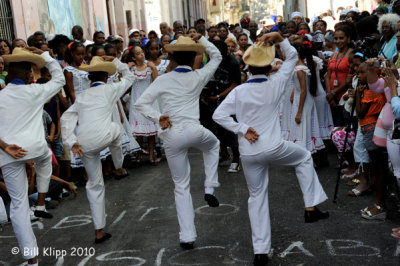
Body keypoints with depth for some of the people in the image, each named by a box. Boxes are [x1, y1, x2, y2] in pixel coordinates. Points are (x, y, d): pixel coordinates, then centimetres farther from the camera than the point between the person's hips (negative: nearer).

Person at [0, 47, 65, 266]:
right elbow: (59, 79, 19)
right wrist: (44, 55, 21)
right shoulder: (35, 91, 4)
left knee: (19, 203, 6)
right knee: (45, 159, 38)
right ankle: (41, 205, 30)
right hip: (35, 147, 0)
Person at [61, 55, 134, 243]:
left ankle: (99, 231, 22)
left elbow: (67, 118, 9)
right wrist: (114, 61, 33)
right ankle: (119, 168, 47)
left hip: (84, 145, 4)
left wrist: (71, 142, 1)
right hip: (102, 137, -4)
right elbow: (129, 77, 29)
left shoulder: (82, 96, 22)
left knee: (95, 184, 17)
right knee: (115, 129, 34)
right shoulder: (111, 89, 11)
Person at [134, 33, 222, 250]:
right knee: (213, 144, 36)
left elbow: (140, 103, -5)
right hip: (193, 131, -1)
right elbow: (216, 56, 21)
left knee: (181, 186, 12)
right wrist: (200, 39, 17)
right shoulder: (198, 77, 4)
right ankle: (209, 189, 23)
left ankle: (187, 236, 13)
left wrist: (157, 118, -8)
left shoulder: (163, 80, 3)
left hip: (171, 136, 1)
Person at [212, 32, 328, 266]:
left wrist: (243, 129, -11)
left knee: (257, 196, 14)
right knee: (304, 157, 27)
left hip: (249, 153, 2)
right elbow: (292, 57, 8)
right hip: (273, 148, -1)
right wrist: (279, 39, -1)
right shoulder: (275, 85, -5)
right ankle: (311, 208, 22)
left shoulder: (239, 91, -3)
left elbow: (219, 115, -12)